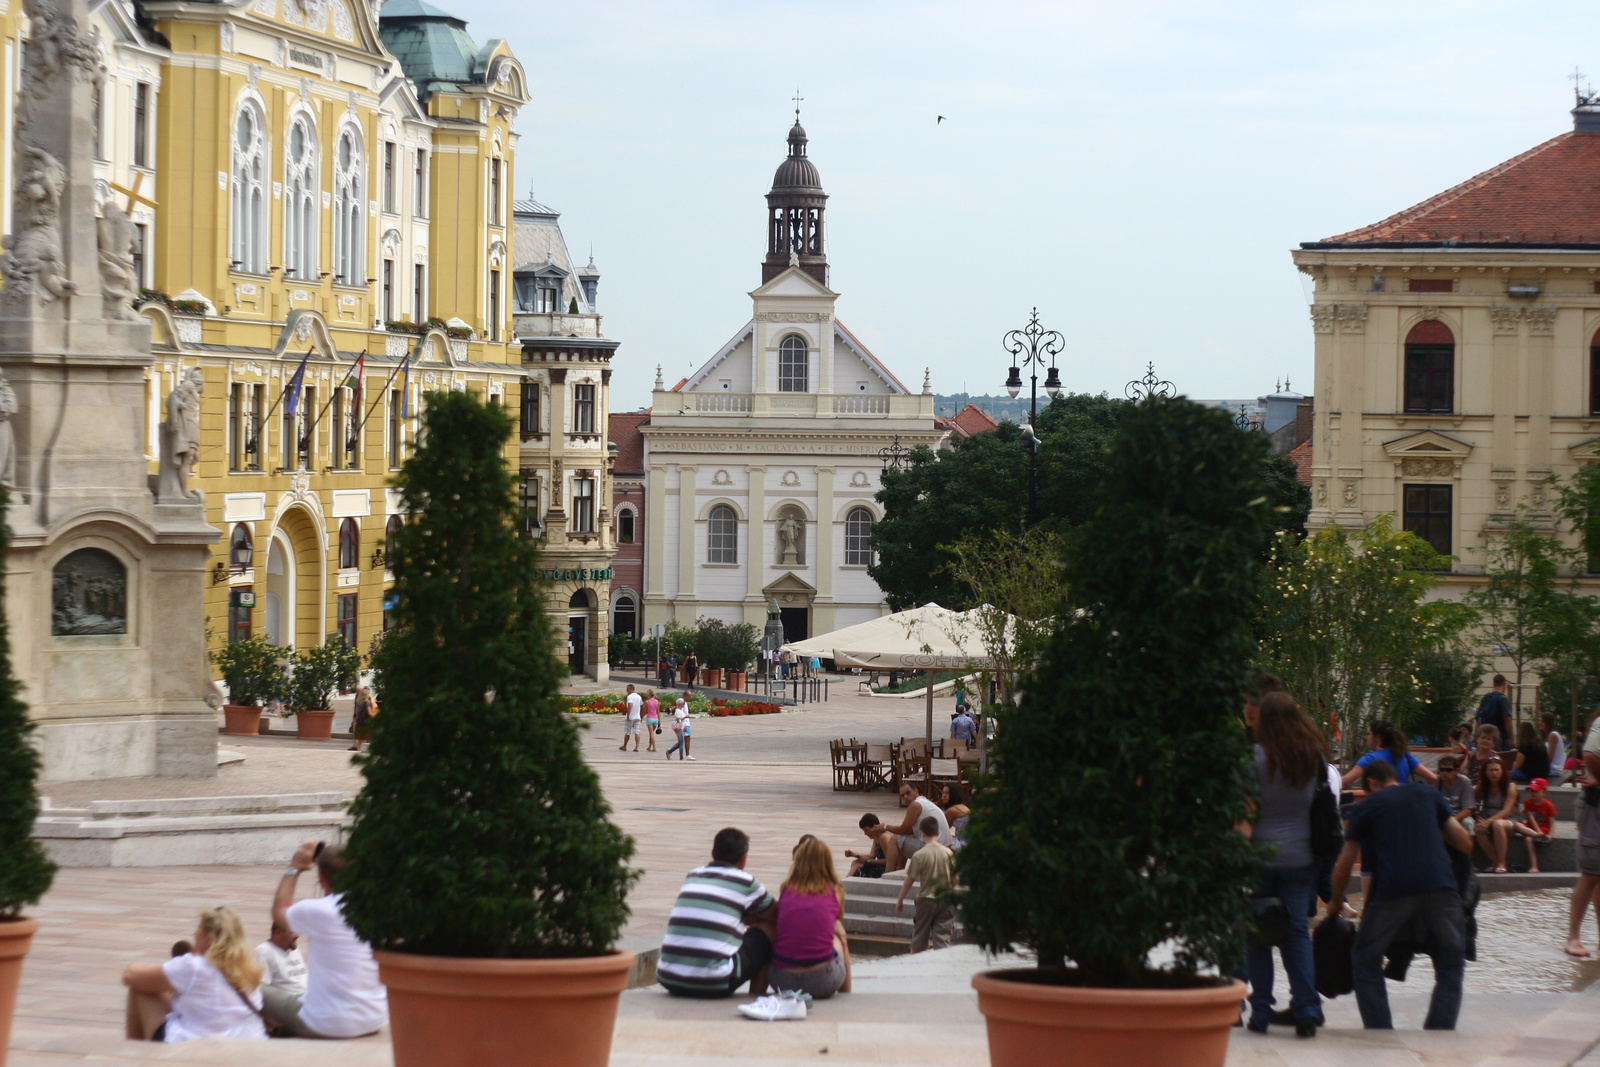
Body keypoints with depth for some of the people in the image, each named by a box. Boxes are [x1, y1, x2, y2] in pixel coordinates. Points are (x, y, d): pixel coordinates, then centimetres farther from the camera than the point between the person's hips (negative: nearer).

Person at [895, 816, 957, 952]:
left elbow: (909, 881, -7)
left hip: (926, 901, -2)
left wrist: (900, 900, 4)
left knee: (919, 938, 14)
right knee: (943, 937, 1)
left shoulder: (919, 855, -12)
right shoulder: (948, 853, -4)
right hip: (946, 900, 2)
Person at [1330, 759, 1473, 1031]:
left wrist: (1336, 902, 37)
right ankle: (1440, 1030, 4)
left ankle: (1380, 1031, 8)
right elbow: (1465, 844, 24)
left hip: (1392, 890, -1)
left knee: (1366, 962, 16)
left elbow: (1344, 865, 21)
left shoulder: (1365, 808, 19)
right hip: (1439, 886, 2)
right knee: (1451, 964, 16)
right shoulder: (1429, 796, 24)